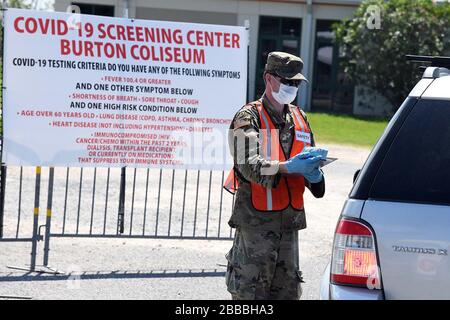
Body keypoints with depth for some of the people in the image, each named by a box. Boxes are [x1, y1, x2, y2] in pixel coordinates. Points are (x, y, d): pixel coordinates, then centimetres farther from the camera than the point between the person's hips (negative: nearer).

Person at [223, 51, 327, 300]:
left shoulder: (299, 118, 17)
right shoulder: (249, 117, -4)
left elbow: (308, 161, 25)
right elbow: (247, 165, -19)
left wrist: (314, 175, 0)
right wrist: (288, 167, -32)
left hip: (290, 219, 7)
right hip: (255, 220, -7)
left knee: (288, 290, 9)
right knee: (250, 290, -6)